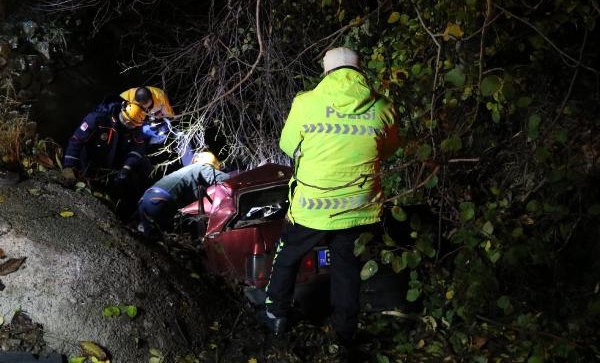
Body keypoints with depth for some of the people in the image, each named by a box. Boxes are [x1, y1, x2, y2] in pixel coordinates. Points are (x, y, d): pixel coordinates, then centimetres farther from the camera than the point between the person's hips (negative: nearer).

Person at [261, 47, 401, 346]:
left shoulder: (306, 103, -12)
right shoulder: (382, 108, -7)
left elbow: (287, 145, 2)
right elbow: (389, 149, 10)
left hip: (311, 207, -1)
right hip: (359, 208, 2)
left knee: (287, 258, 23)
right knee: (348, 270, 20)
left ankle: (276, 316, 36)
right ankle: (344, 333, 32)